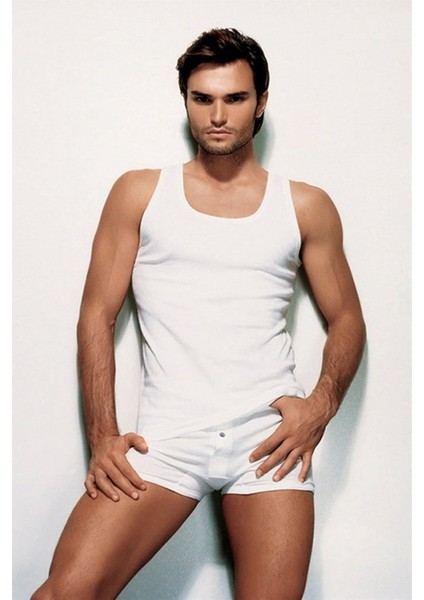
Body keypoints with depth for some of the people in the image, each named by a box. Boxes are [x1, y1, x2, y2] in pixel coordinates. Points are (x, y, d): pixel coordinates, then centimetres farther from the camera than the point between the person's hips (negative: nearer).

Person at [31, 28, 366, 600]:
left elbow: (347, 320, 15)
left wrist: (322, 403, -5)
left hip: (270, 435, 1)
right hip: (167, 435, 0)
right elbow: (96, 317, 7)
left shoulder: (306, 206, 13)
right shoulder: (140, 193, 11)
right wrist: (103, 436, -4)